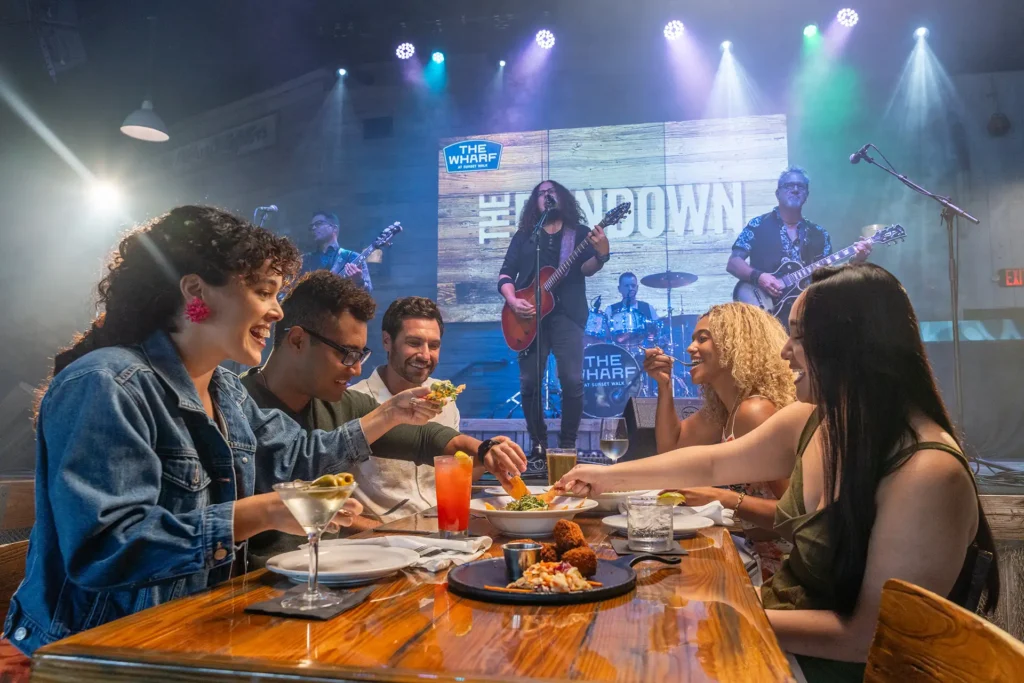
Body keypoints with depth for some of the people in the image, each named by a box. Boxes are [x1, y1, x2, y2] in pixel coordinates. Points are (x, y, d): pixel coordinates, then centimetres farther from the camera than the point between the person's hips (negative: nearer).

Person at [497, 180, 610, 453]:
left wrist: (601, 256, -24)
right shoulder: (523, 236, 15)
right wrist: (513, 300, -9)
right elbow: (505, 273, 9)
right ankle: (539, 443, 11)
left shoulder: (579, 233, 11)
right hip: (529, 315, 2)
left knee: (573, 381, -11)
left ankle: (567, 444, 3)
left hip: (566, 314, -2)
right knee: (529, 383, -2)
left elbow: (585, 269, -3)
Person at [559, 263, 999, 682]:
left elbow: (872, 637, -26)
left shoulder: (928, 475, -28)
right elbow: (713, 463, 10)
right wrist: (612, 477, 14)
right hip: (779, 617, 7)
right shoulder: (810, 421, -3)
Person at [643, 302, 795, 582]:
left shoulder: (755, 411, -24)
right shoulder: (721, 408, 4)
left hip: (780, 563, -8)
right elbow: (671, 448, 15)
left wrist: (721, 497, -33)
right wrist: (664, 385, 6)